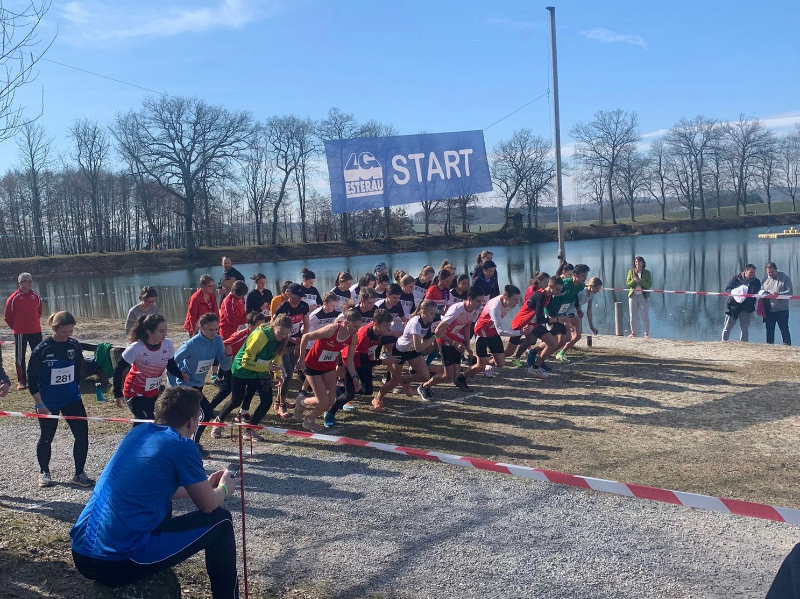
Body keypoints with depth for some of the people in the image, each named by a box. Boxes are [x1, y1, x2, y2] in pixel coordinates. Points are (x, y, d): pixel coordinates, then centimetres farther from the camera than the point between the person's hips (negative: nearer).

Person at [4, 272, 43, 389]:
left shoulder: (36, 296, 3)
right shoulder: (14, 298, -10)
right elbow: (7, 316, -2)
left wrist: (34, 323, 12)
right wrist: (15, 327, 2)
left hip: (35, 331, 4)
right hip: (20, 333, -4)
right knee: (20, 357, 3)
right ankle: (21, 381, 11)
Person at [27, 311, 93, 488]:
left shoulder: (74, 345, -3)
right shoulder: (41, 350, -15)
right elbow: (32, 378, -10)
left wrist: (74, 389, 12)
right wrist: (39, 403, -11)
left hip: (72, 399, 3)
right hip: (48, 402, -3)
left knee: (82, 435, -3)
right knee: (46, 438, 13)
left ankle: (79, 474, 10)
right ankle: (44, 472, 34)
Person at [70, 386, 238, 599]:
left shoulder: (138, 431, 12)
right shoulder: (181, 446, -8)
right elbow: (208, 505, 4)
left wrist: (203, 484, 35)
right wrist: (224, 489, 25)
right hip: (121, 564, -8)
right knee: (220, 521, 7)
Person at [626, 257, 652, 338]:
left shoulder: (647, 273, 2)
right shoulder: (631, 272, 6)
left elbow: (649, 285, -7)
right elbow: (627, 284, 0)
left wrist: (640, 280, -19)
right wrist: (634, 280, -19)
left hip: (644, 296, -2)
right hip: (633, 296, 2)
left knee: (645, 316, -2)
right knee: (632, 316, 6)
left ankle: (647, 334, 2)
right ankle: (633, 333, 15)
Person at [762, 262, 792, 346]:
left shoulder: (785, 278, -2)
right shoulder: (765, 280, 12)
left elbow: (789, 292, -9)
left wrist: (778, 294, -24)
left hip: (782, 310, -4)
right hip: (768, 310, 4)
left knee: (784, 330, -1)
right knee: (769, 330, 10)